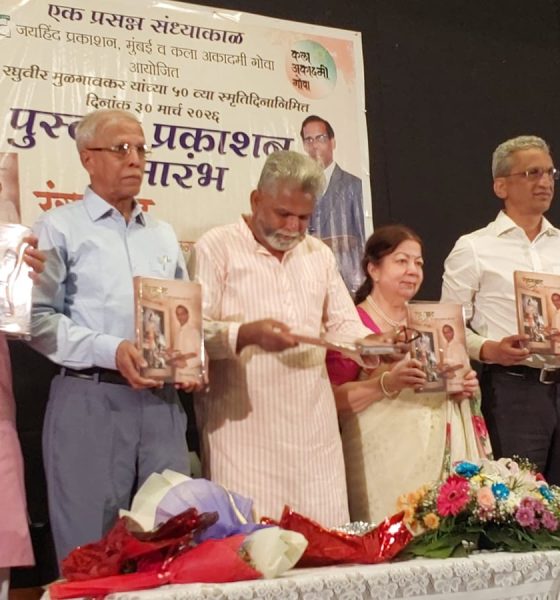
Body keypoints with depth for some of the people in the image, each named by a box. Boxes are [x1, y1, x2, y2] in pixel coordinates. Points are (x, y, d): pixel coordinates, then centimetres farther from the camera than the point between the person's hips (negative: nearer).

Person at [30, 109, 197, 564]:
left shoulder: (163, 235, 18)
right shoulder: (60, 228, 1)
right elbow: (40, 319, -8)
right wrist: (110, 351, -19)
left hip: (162, 402, 5)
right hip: (90, 400, -5)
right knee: (90, 551, 1)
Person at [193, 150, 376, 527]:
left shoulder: (319, 254, 17)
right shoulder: (216, 248, -2)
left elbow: (343, 323, 19)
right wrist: (248, 333, -26)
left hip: (313, 427, 5)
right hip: (243, 424, -5)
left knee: (324, 530, 4)